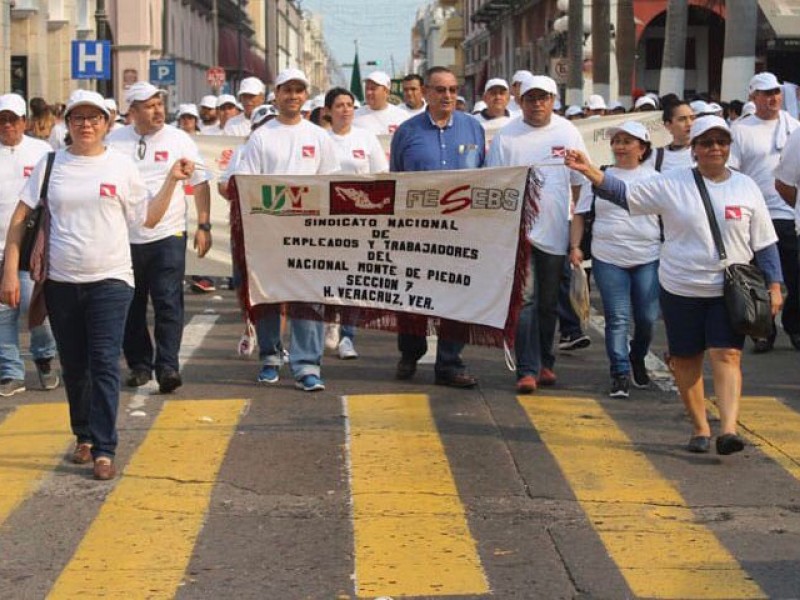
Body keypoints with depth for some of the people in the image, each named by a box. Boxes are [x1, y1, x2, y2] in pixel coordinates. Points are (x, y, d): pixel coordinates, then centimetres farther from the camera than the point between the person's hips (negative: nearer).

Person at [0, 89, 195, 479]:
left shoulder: (121, 165, 4)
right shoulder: (51, 165, 5)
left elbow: (148, 218, 7)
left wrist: (172, 181, -2)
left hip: (110, 279, -2)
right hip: (60, 282, 2)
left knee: (105, 363, -9)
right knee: (74, 366, 11)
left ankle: (104, 450, -9)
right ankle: (84, 436, 28)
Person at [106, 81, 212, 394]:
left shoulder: (179, 139, 1)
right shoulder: (113, 142, 3)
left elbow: (200, 184, 5)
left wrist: (204, 226, -1)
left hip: (168, 235, -2)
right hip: (125, 237, 2)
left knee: (168, 303, -8)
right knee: (131, 306, 9)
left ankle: (167, 366, -7)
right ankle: (139, 364, 21)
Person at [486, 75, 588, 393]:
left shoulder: (568, 132, 5)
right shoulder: (506, 136, -1)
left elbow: (579, 182, 11)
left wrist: (576, 222, 7)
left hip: (554, 232, 3)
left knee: (549, 303, 12)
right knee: (525, 299, -9)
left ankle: (545, 363, 24)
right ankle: (527, 370, -9)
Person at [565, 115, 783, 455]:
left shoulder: (746, 188, 4)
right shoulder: (672, 184, 0)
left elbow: (765, 243, 7)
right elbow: (624, 195, -1)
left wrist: (774, 285, 2)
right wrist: (588, 170, -14)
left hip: (730, 290, -1)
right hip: (681, 289, 1)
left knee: (727, 356, -13)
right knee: (685, 360, 8)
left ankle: (728, 430, -22)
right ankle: (700, 428, 21)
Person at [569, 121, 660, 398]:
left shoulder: (655, 178, 7)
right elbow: (580, 215, 11)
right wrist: (575, 247, -1)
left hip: (648, 259, 0)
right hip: (608, 260, 0)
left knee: (647, 317, 3)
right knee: (617, 319, -5)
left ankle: (637, 360, 29)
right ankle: (620, 373, 0)